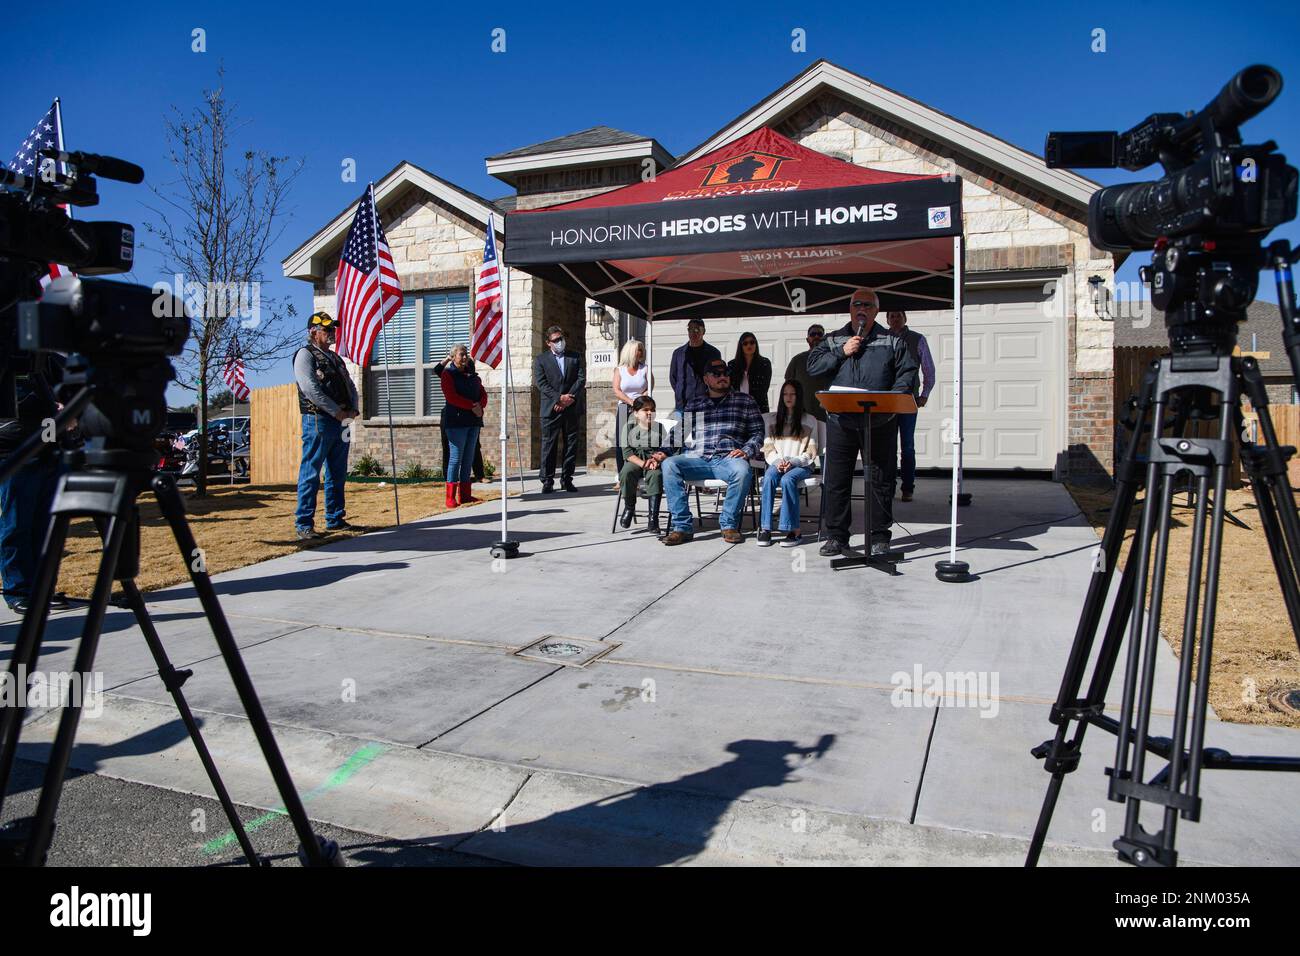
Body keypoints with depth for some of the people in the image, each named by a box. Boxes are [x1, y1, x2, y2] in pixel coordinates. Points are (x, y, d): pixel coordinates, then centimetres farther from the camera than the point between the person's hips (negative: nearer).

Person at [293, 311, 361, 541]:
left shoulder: (335, 358, 21)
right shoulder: (305, 355, -3)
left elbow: (350, 386, 19)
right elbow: (311, 389, -15)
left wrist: (353, 410, 0)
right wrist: (338, 412, -16)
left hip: (341, 423, 8)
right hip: (318, 421, -8)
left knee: (337, 474, 11)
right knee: (311, 474, -6)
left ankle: (335, 519, 19)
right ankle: (304, 524, -3)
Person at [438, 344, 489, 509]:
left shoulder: (472, 375, 19)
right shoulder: (447, 374, -1)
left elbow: (483, 393, 13)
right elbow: (451, 396, -14)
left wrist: (481, 406, -9)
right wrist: (472, 406, -18)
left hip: (473, 421, 7)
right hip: (456, 421, -7)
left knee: (468, 459, 7)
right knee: (455, 458, -8)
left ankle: (466, 495, 11)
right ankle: (451, 497, -6)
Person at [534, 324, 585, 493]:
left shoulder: (575, 357, 13)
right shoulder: (541, 360, 7)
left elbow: (581, 379, 3)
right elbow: (541, 383, -4)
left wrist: (569, 399, -10)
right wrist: (559, 398, -15)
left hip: (571, 408, 2)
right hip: (551, 409, -2)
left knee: (571, 444, 4)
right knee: (548, 445, -2)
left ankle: (567, 479, 12)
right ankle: (547, 481, 3)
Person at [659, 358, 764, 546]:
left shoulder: (745, 401, 17)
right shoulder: (693, 406, 22)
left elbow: (757, 433, 12)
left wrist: (746, 451, -7)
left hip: (728, 459, -2)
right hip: (698, 459, 2)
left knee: (742, 470, -37)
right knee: (669, 465, -27)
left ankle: (729, 524, -17)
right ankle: (682, 526, -25)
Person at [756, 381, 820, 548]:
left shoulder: (809, 421, 9)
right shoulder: (773, 419, 18)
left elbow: (810, 452, 2)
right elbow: (768, 447, 10)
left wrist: (792, 462, -14)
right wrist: (777, 461, -10)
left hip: (801, 465, -2)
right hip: (777, 463, 2)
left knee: (787, 479, -36)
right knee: (769, 478, -32)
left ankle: (794, 530, -34)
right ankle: (765, 528, -34)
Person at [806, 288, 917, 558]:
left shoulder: (892, 341, 12)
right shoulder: (833, 340, 15)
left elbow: (907, 372, 4)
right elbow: (813, 366, 4)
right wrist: (842, 353, -6)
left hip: (880, 422, -1)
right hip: (840, 421, 1)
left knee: (880, 480, 2)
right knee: (836, 480, 2)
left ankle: (879, 538, 11)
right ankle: (836, 537, 11)